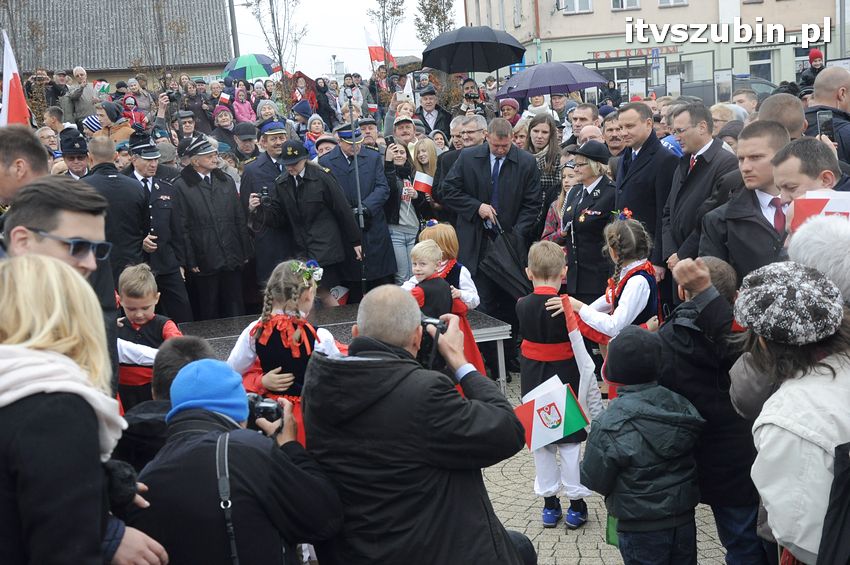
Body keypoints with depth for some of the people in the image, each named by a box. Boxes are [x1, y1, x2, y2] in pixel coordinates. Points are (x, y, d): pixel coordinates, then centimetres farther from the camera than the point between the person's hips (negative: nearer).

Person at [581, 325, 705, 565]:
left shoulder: (611, 424, -23)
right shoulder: (681, 405, -6)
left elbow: (594, 480, -15)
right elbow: (697, 455, 5)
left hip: (641, 529, -5)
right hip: (684, 520, 5)